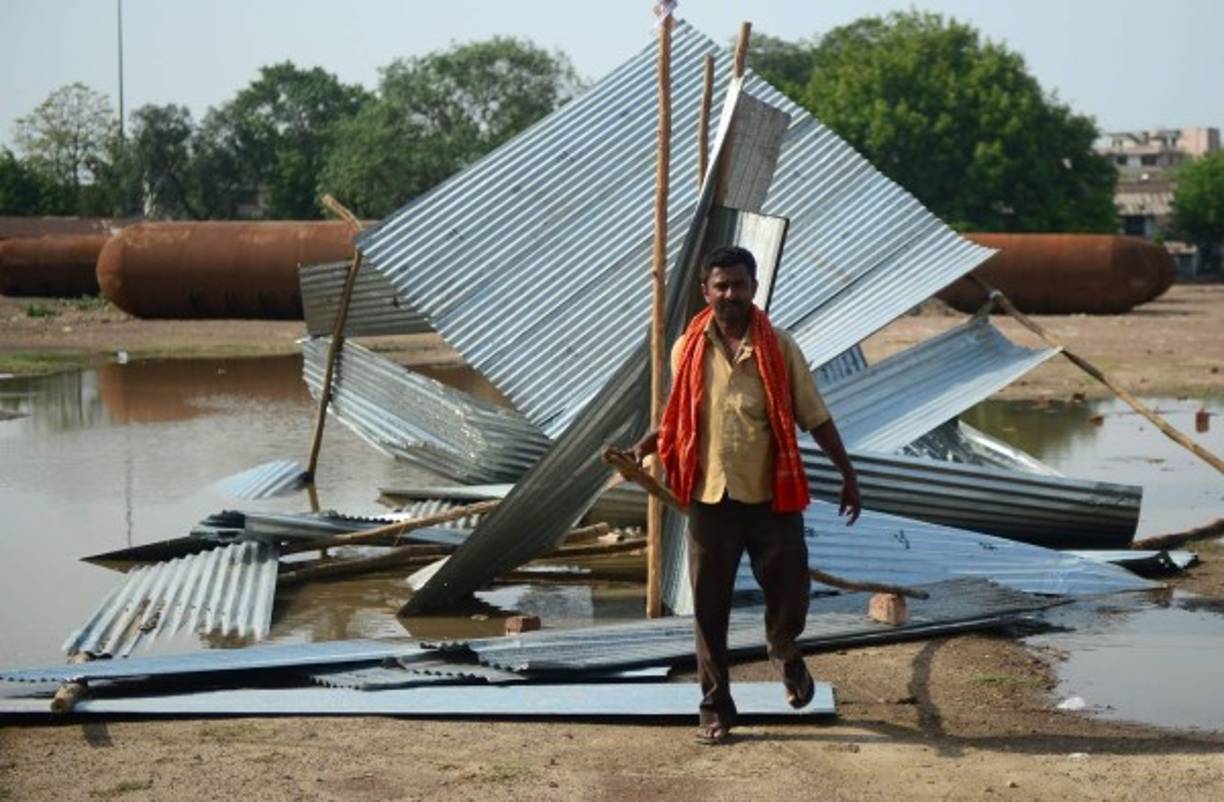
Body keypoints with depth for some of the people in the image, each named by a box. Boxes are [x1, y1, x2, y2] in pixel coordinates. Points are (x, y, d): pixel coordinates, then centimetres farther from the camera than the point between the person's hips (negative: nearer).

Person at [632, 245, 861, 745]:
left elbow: (815, 417, 2)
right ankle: (715, 709, 17)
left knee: (790, 593, 3)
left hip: (773, 498, -1)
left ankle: (785, 653, 38)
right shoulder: (689, 351, 1)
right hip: (711, 499, 1)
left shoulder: (779, 348, -3)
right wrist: (646, 446, 0)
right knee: (710, 610, 4)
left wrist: (848, 474, 0)